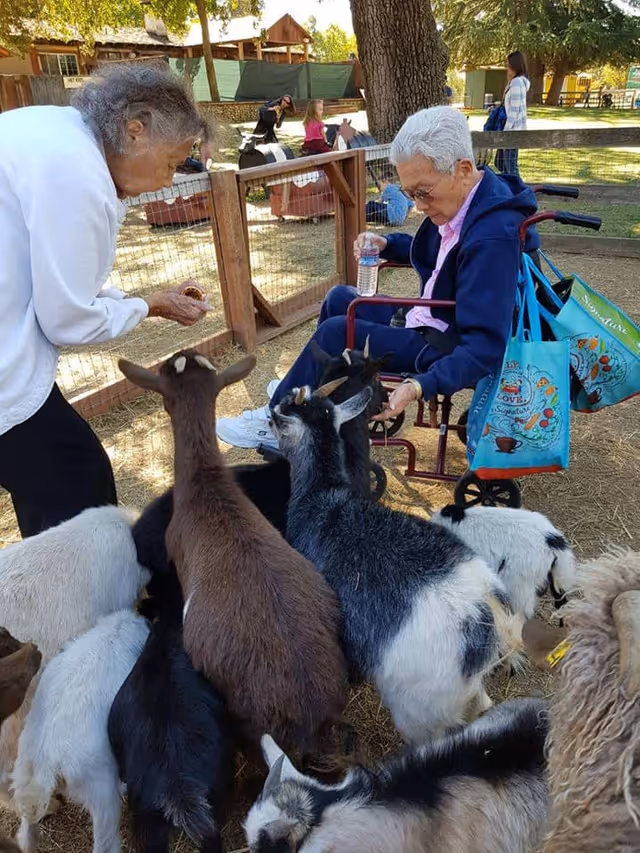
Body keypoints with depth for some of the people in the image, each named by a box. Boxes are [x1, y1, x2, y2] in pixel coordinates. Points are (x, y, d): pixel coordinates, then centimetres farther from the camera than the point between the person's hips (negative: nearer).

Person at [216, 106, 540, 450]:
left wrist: (421, 386, -44)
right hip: (434, 320, 10)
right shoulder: (455, 200, -2)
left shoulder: (493, 237, -31)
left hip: (453, 353, -10)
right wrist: (387, 244, 2)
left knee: (335, 333, -17)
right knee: (340, 299, 14)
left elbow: (485, 348, -33)